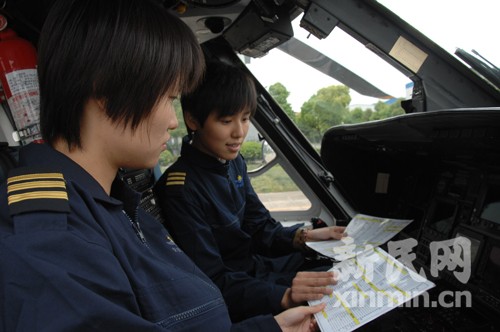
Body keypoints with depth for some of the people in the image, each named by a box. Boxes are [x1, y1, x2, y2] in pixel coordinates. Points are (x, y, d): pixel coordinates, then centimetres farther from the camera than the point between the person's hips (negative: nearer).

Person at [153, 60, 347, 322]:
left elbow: (260, 228, 6)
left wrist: (304, 237, -12)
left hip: (261, 263, 8)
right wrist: (282, 296, -36)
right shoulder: (180, 189, -24)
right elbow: (212, 282, -23)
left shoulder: (234, 162, 1)